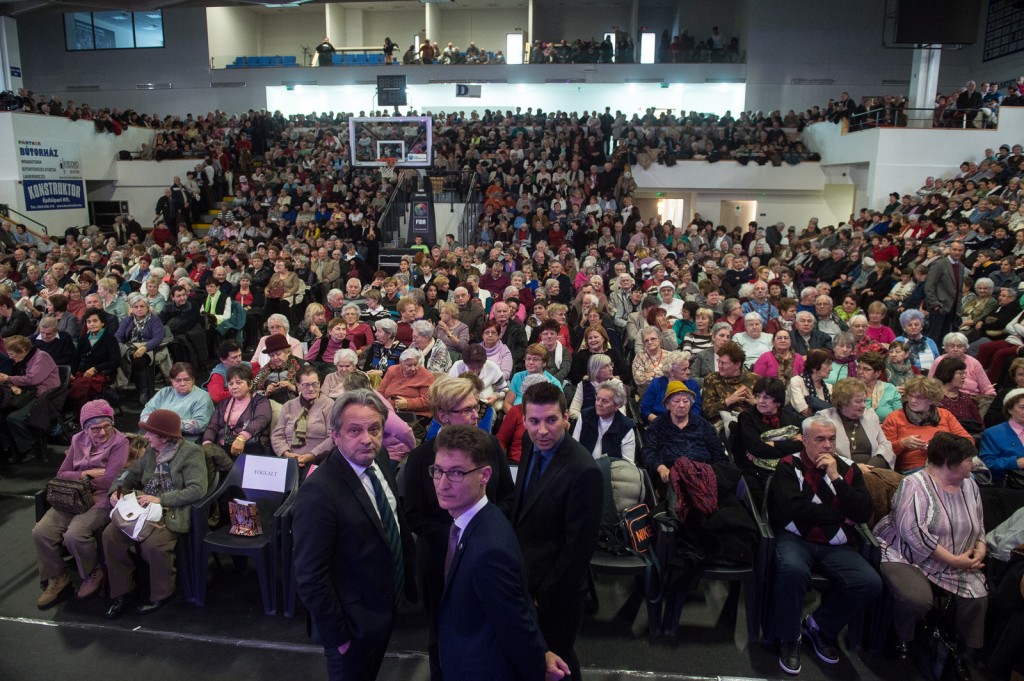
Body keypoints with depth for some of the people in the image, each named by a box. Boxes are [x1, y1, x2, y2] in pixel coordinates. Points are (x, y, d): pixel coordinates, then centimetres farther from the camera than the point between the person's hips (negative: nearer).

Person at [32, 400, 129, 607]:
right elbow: (61, 474, 10)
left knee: (74, 535, -28)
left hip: (102, 499, -6)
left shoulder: (119, 442, -9)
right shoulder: (78, 440, 10)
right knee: (41, 532, -14)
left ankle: (94, 573, 2)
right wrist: (86, 474, -9)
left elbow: (109, 481, -17)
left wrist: (79, 476, -2)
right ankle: (57, 577, 11)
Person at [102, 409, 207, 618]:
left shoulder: (191, 452, -11)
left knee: (153, 544, -30)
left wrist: (161, 499, -22)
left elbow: (197, 490, -20)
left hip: (174, 512, -7)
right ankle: (121, 591, 4)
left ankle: (161, 595, -3)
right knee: (111, 534, -14)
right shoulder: (151, 451, 12)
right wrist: (116, 491, 0)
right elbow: (131, 475, 22)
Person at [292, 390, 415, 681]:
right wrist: (336, 635, -18)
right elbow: (311, 577, -26)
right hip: (353, 623, -7)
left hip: (386, 605, 7)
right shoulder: (319, 492, -31)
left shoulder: (380, 460, -7)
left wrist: (409, 578, 11)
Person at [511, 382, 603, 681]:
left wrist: (545, 595, -15)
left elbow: (580, 545, -24)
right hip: (525, 578, 7)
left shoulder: (584, 471, -30)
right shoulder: (532, 444, -5)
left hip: (554, 590, -7)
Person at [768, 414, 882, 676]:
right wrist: (840, 515, -5)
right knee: (793, 569, -36)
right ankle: (789, 638, -8)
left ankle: (819, 626, 5)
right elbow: (794, 509, -16)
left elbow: (863, 513, -3)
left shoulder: (848, 470, 11)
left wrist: (835, 478, -10)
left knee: (870, 583, -22)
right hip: (796, 539, -4)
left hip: (836, 546, 4)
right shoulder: (789, 466, -1)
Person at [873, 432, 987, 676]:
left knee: (977, 596, -19)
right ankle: (901, 639, 3)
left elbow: (978, 526, 19)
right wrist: (953, 560, -21)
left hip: (955, 563, 7)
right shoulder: (915, 485, -15)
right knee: (918, 599, -31)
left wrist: (980, 550, -3)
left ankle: (962, 657, 6)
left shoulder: (969, 486, 10)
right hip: (906, 557, -7)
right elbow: (913, 532, -24)